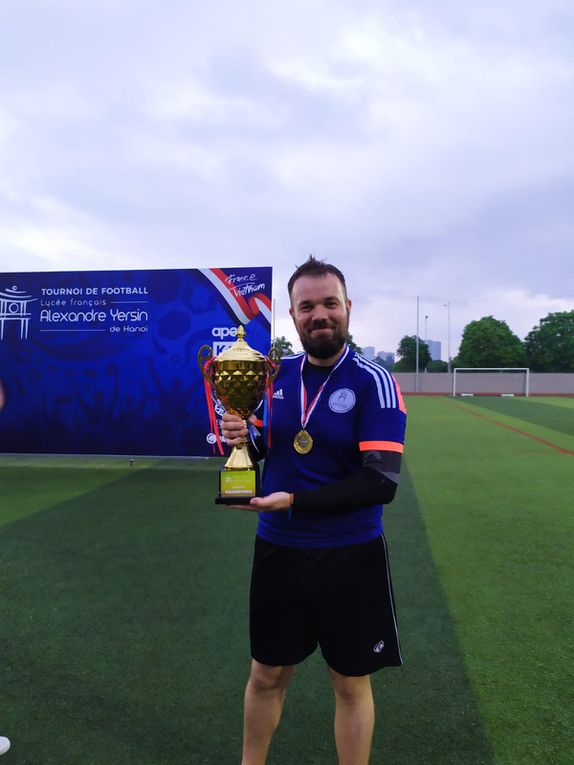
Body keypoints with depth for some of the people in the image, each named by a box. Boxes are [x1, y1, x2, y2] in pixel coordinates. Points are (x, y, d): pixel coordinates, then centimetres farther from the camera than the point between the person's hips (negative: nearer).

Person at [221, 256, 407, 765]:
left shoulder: (372, 382, -14)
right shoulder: (275, 374, 1)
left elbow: (381, 482, -21)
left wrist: (295, 502, -23)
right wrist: (241, 436, -11)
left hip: (350, 556, -4)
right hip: (277, 550, 4)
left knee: (352, 684, 15)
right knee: (267, 675, 20)